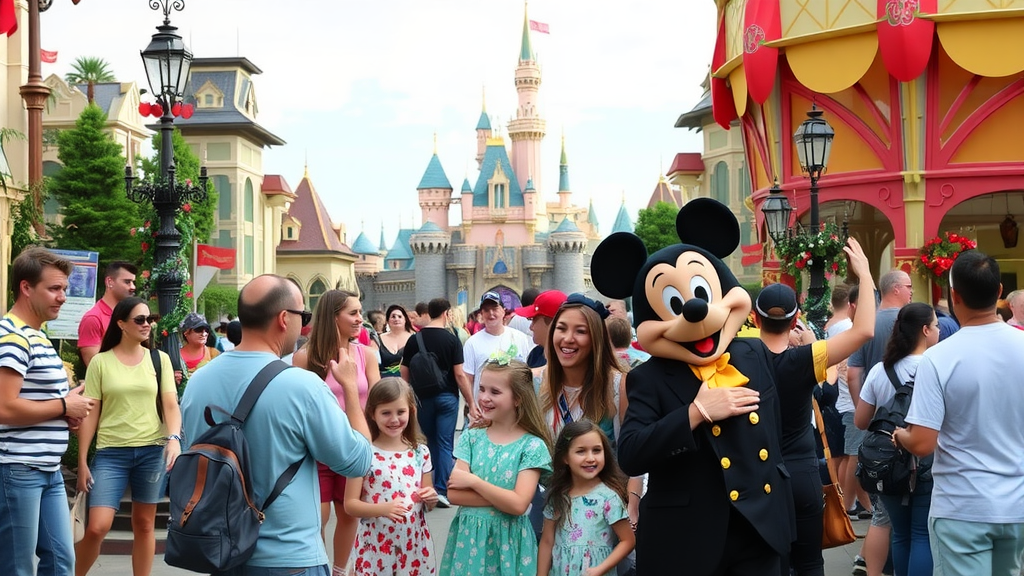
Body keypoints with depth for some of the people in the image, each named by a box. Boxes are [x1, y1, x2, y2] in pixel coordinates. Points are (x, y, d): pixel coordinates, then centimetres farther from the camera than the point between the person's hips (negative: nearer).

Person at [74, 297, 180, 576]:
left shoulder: (160, 359, 6)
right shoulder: (100, 362, 2)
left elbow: (171, 405, 2)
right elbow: (90, 413, 2)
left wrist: (174, 438, -17)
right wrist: (82, 460, 0)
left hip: (152, 451, 2)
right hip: (111, 452, -2)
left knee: (144, 524, 8)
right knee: (97, 527, -9)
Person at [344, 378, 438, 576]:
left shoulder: (420, 453, 2)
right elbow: (350, 504, -8)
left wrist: (430, 499, -10)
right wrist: (382, 509, -23)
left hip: (415, 546, 3)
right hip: (376, 548, -3)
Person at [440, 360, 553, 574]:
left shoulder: (532, 446, -9)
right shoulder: (471, 437, 2)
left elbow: (518, 505, -18)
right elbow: (454, 493, -8)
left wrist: (473, 481, -15)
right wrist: (502, 498, -16)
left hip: (506, 540, -3)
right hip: (468, 536, 3)